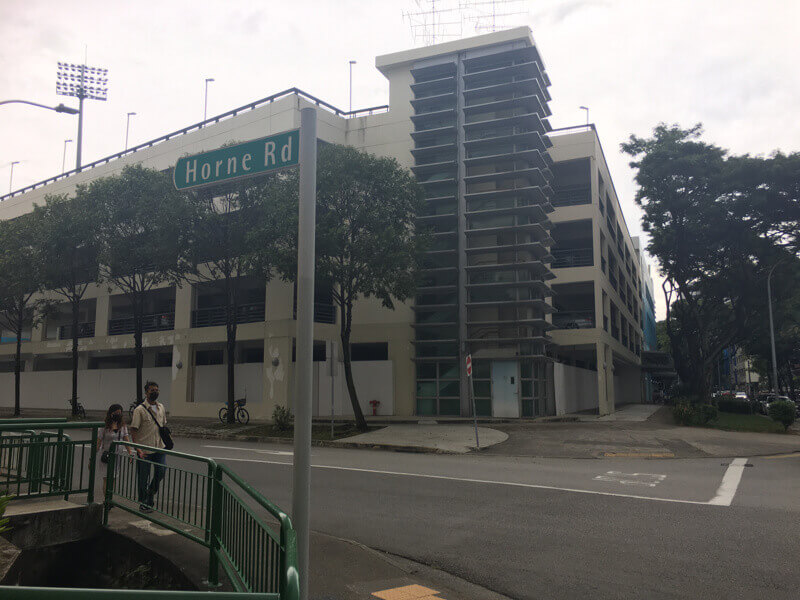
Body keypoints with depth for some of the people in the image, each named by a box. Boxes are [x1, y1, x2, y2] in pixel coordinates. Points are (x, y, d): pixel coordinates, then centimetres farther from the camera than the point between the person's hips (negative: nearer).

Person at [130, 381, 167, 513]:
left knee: (161, 472, 0)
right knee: (143, 477, 5)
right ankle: (143, 503, 19)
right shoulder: (140, 410, -9)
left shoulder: (161, 408, 10)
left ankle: (151, 492, 28)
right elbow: (134, 430, -10)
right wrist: (138, 449, -17)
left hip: (160, 448, 5)